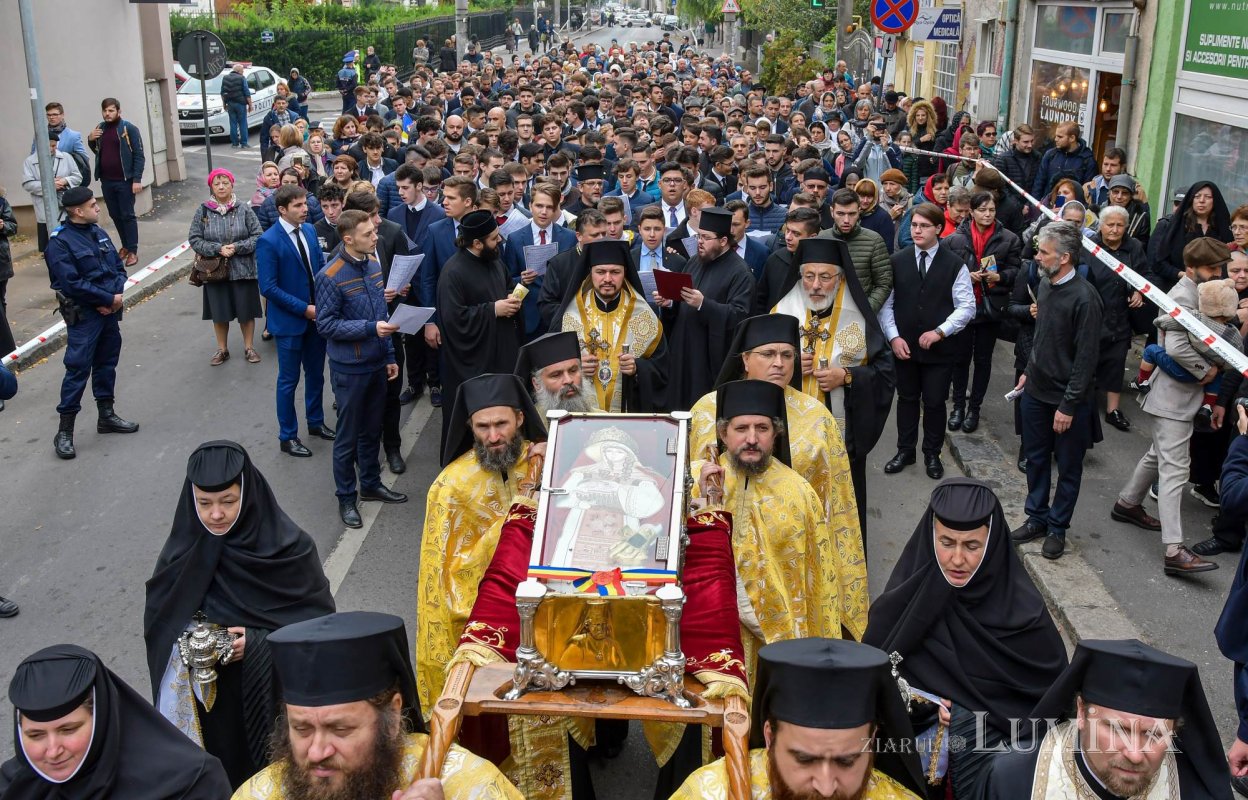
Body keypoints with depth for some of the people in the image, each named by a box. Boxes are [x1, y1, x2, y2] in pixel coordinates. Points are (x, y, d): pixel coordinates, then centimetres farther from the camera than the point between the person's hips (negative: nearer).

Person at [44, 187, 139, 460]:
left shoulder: (98, 232, 9)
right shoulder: (60, 242, -14)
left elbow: (118, 266, 12)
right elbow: (71, 283, -20)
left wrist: (118, 293, -7)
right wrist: (109, 299, -16)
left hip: (109, 311, 7)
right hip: (83, 315, -7)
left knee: (106, 363, 17)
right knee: (78, 369, -7)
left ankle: (106, 416, 32)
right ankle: (64, 432, 0)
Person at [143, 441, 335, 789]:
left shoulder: (288, 548, -13)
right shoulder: (182, 554, -2)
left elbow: (320, 619, -9)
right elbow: (158, 624, 8)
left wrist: (259, 643, -20)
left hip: (273, 701, -2)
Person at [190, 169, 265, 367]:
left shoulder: (244, 209, -5)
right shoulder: (203, 211, -3)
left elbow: (257, 236, -5)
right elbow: (195, 239, -3)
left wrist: (237, 247, -18)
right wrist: (218, 249, -16)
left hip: (242, 269, -1)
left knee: (246, 310, 8)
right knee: (220, 312, 11)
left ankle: (248, 347, 26)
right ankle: (222, 349, 27)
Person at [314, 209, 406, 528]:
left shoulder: (373, 263, 2)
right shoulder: (330, 277, -19)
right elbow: (326, 325, -16)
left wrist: (389, 355, 12)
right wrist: (370, 328, -23)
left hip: (377, 364, 6)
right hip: (349, 370, -6)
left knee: (372, 430, 19)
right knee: (348, 436, 7)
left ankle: (371, 484, 36)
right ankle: (346, 497, 22)